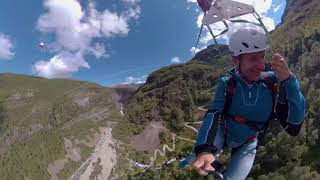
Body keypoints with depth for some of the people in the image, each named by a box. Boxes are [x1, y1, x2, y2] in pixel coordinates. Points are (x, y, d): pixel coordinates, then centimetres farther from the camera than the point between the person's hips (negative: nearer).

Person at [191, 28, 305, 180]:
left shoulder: (273, 82, -18)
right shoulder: (226, 83, -19)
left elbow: (294, 123, -27)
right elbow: (213, 114, -32)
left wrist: (288, 79, -40)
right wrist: (205, 149, -49)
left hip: (246, 145, 1)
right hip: (223, 134, -1)